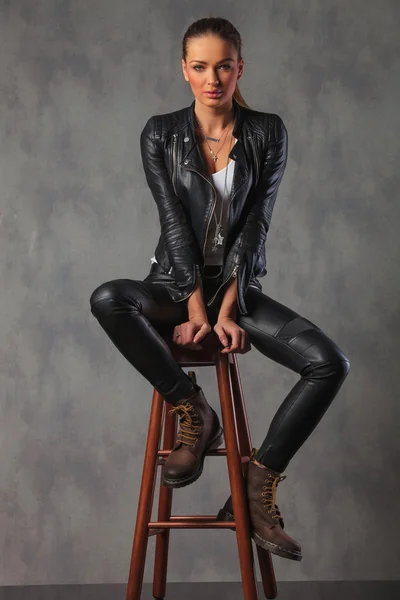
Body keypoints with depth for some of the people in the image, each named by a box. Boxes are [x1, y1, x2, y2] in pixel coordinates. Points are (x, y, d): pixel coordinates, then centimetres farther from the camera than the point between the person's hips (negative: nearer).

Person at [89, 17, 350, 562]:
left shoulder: (268, 133, 0)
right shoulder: (160, 134, -1)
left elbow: (256, 225, -7)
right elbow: (174, 223, -8)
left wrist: (227, 310, -16)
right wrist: (196, 308, -17)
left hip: (240, 287, 1)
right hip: (176, 283, 0)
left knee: (331, 363, -22)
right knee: (107, 300, -34)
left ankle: (258, 485, -12)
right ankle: (195, 413, -19)